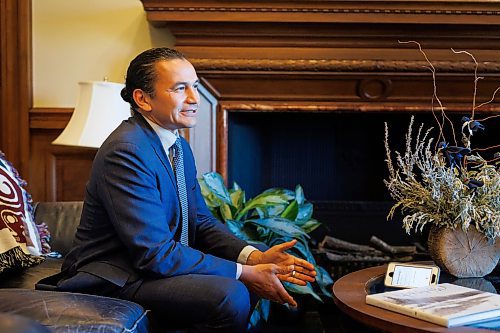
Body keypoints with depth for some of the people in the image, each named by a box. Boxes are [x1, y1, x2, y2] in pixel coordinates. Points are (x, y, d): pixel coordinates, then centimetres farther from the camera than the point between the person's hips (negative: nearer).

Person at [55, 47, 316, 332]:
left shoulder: (180, 147, 8)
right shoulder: (125, 151, -22)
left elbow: (201, 221, 9)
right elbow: (155, 252, -26)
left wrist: (255, 257, -9)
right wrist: (244, 273, -22)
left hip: (159, 262, 9)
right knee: (231, 295, -25)